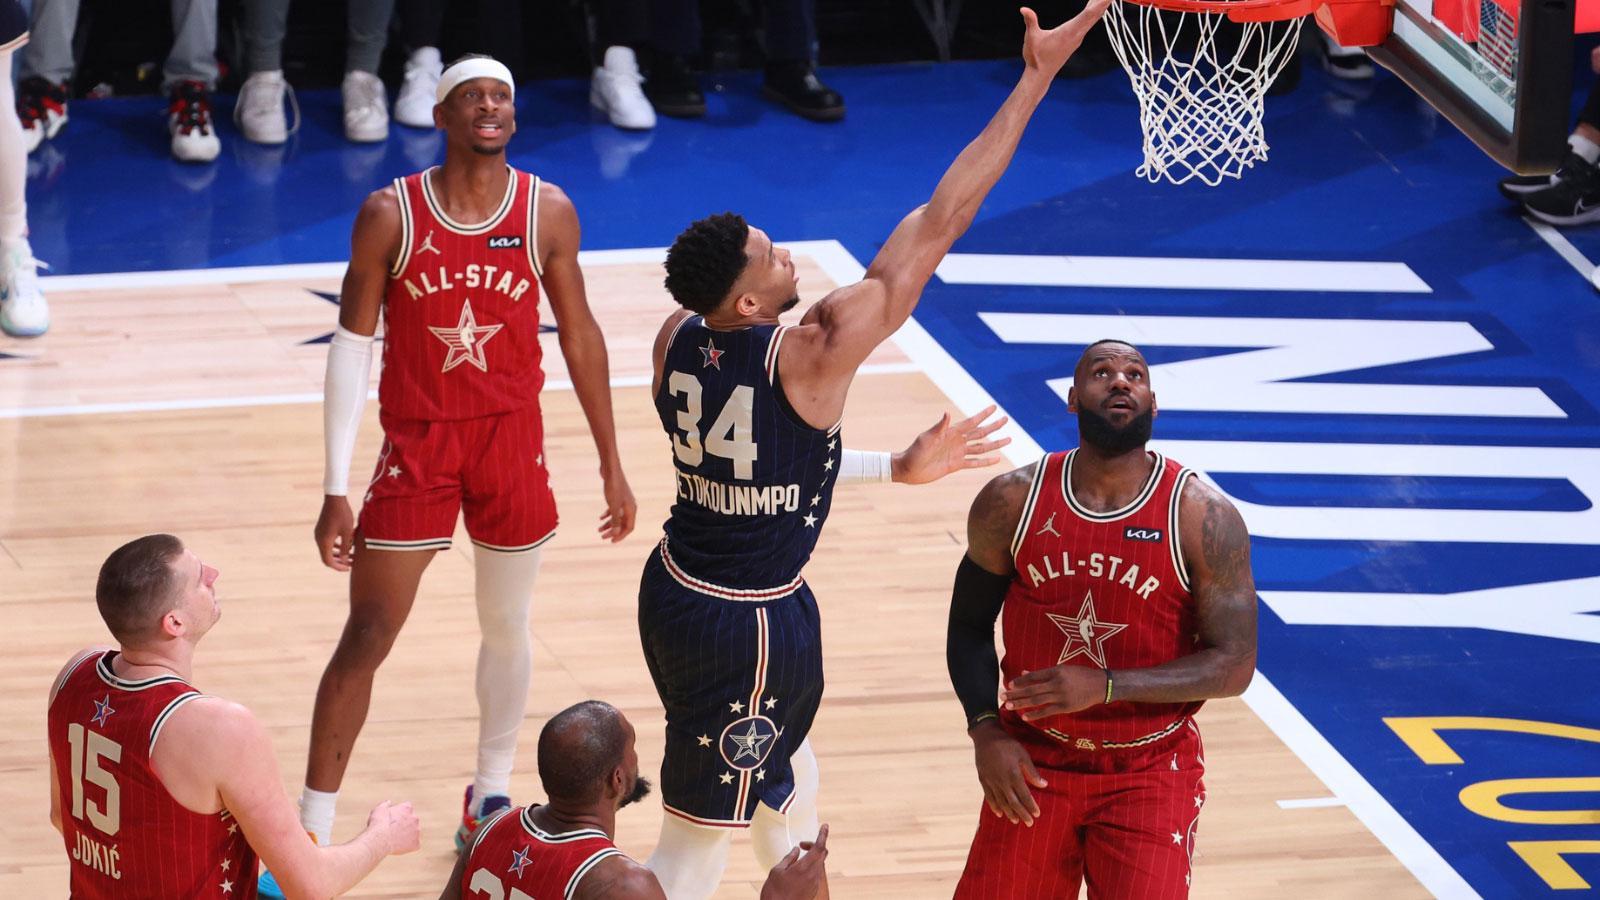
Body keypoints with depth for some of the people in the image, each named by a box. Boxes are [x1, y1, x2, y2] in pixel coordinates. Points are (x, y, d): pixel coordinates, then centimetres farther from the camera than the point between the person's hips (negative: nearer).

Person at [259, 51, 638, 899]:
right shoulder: (389, 215, -10)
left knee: (507, 628, 14)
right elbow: (351, 346, -7)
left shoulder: (547, 213, -4)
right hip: (416, 443, -2)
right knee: (365, 639, -3)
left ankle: (490, 796, 35)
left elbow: (579, 335, 5)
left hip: (512, 442, 2)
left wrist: (611, 464, 8)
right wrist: (335, 490, -11)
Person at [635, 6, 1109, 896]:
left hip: (679, 590, 8)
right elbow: (938, 223, -24)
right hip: (751, 624, -8)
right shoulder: (811, 353, -26)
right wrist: (1037, 78, -21)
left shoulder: (677, 340, -5)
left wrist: (897, 467, 17)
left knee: (788, 780, 29)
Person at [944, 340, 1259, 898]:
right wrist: (985, 729, -10)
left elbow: (1234, 667, -14)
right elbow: (970, 626, 6)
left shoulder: (1203, 517, -13)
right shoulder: (1012, 502, -6)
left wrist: (1105, 687, -24)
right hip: (1033, 765, 2)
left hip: (1151, 773, -2)